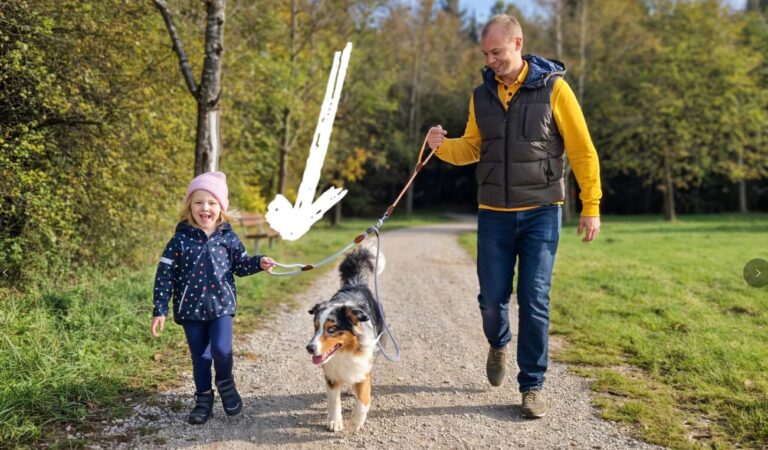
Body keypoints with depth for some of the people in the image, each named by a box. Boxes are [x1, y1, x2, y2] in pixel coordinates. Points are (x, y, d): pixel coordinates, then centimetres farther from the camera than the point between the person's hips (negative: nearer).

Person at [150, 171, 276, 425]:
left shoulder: (229, 237, -1)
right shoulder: (180, 240, -7)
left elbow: (240, 265, 10)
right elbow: (165, 276, -6)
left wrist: (259, 263, -11)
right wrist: (160, 310, -8)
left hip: (221, 305, 0)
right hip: (191, 309, 0)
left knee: (222, 349, -16)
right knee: (200, 357, 10)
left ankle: (225, 383, 15)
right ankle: (203, 400, 29)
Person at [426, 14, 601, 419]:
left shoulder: (552, 87, -5)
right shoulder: (481, 95, 6)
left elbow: (582, 149, -3)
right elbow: (472, 148, 12)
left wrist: (591, 206, -6)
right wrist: (443, 147, -10)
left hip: (540, 213, -3)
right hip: (494, 214, 3)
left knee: (534, 300, -3)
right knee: (492, 297, 5)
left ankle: (532, 386, 10)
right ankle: (498, 345, 38)